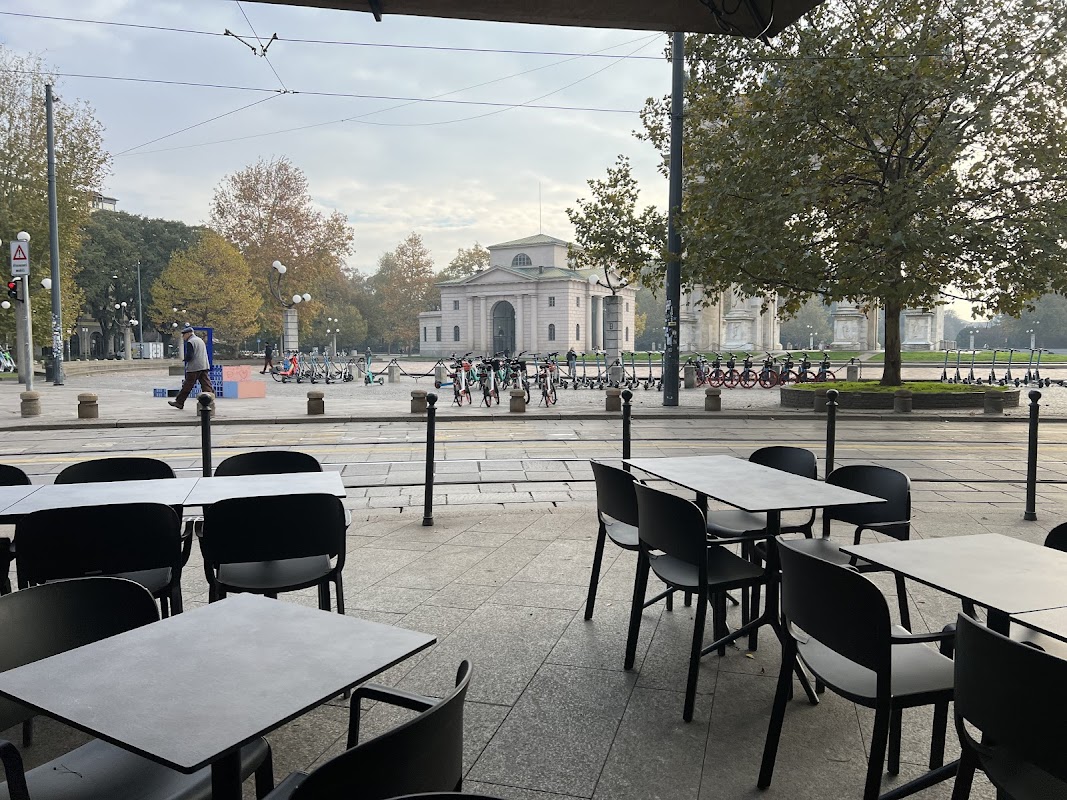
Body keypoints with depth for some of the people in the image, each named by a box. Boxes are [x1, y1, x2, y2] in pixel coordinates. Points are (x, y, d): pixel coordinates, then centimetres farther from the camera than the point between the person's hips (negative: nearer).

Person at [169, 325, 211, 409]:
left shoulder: (190, 342, -10)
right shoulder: (200, 340, 18)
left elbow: (189, 356, -17)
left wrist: (185, 359, 4)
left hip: (194, 368, -8)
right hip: (204, 366, 8)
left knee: (187, 385, 1)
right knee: (206, 384, 2)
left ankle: (179, 402, 10)